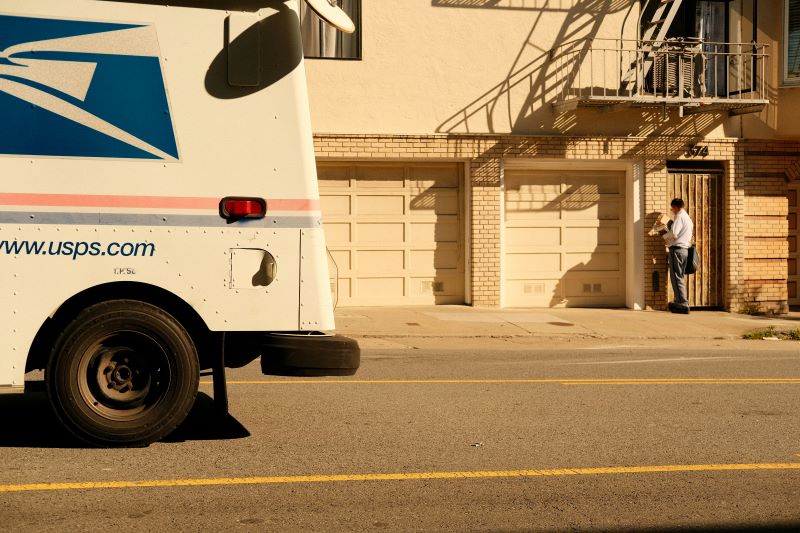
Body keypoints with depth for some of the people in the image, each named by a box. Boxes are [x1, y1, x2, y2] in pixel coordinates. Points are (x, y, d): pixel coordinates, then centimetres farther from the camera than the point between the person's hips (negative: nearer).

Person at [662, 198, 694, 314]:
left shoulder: (679, 216, -9)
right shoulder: (688, 218, 21)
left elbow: (673, 233, -20)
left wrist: (664, 236, -1)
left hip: (676, 249, -10)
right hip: (685, 249, 10)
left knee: (676, 278, -9)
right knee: (680, 277, 16)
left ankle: (683, 305, -13)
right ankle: (679, 302, 21)